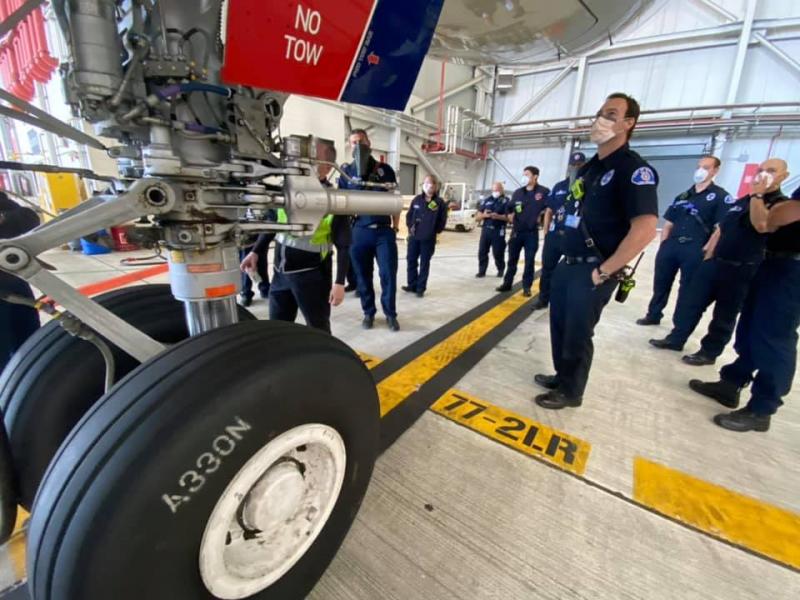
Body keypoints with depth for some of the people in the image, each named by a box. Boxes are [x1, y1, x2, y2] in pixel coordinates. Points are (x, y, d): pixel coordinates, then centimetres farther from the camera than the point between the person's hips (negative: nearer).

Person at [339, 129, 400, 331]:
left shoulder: (385, 170, 7)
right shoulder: (346, 171, 6)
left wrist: (396, 226, 9)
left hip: (384, 231, 0)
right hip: (360, 232, 1)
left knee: (388, 273, -1)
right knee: (363, 275, 7)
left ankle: (390, 314, 15)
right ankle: (368, 312, 24)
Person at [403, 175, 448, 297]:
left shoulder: (440, 202, -4)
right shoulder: (417, 200, 5)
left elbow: (442, 220, -1)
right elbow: (409, 215, 11)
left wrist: (435, 231, -5)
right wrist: (410, 226, 0)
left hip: (428, 239, -3)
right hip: (414, 236, 3)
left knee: (424, 263, 6)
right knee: (411, 260, 9)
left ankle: (421, 288, 15)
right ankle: (412, 285, 23)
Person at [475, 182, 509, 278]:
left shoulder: (506, 201, 0)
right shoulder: (486, 201, 11)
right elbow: (477, 217, 10)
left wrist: (498, 216, -22)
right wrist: (483, 215, -10)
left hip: (498, 231, -4)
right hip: (485, 230, 4)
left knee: (498, 253, 2)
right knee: (482, 251, 3)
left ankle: (501, 270, 23)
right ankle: (481, 271, 14)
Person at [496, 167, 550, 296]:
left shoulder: (544, 192, -5)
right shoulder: (517, 192, 9)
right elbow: (509, 208, 21)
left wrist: (541, 216, -9)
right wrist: (511, 217, 6)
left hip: (532, 233, -4)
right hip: (516, 231, 4)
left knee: (529, 261, 2)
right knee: (512, 259, 9)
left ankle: (527, 287, 12)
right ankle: (507, 283, 19)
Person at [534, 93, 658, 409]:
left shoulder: (634, 169, -12)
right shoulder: (588, 168, 15)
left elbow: (645, 229, -22)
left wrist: (603, 271, -20)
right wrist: (565, 256, 15)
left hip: (591, 271, -8)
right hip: (567, 264, 8)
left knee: (577, 333, 3)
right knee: (559, 326, 17)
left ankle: (571, 391, 23)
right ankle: (561, 376, 36)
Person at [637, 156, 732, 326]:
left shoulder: (720, 197, 2)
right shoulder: (682, 197, 17)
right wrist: (663, 245, 5)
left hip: (695, 251, -4)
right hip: (671, 246, 4)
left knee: (687, 289, 5)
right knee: (660, 283, 11)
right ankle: (653, 315, 27)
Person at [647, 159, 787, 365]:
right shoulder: (741, 201, 14)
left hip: (743, 270, -6)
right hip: (715, 262, 6)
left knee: (724, 315, 4)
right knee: (690, 301, 7)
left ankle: (709, 353, 16)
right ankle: (676, 338, 17)